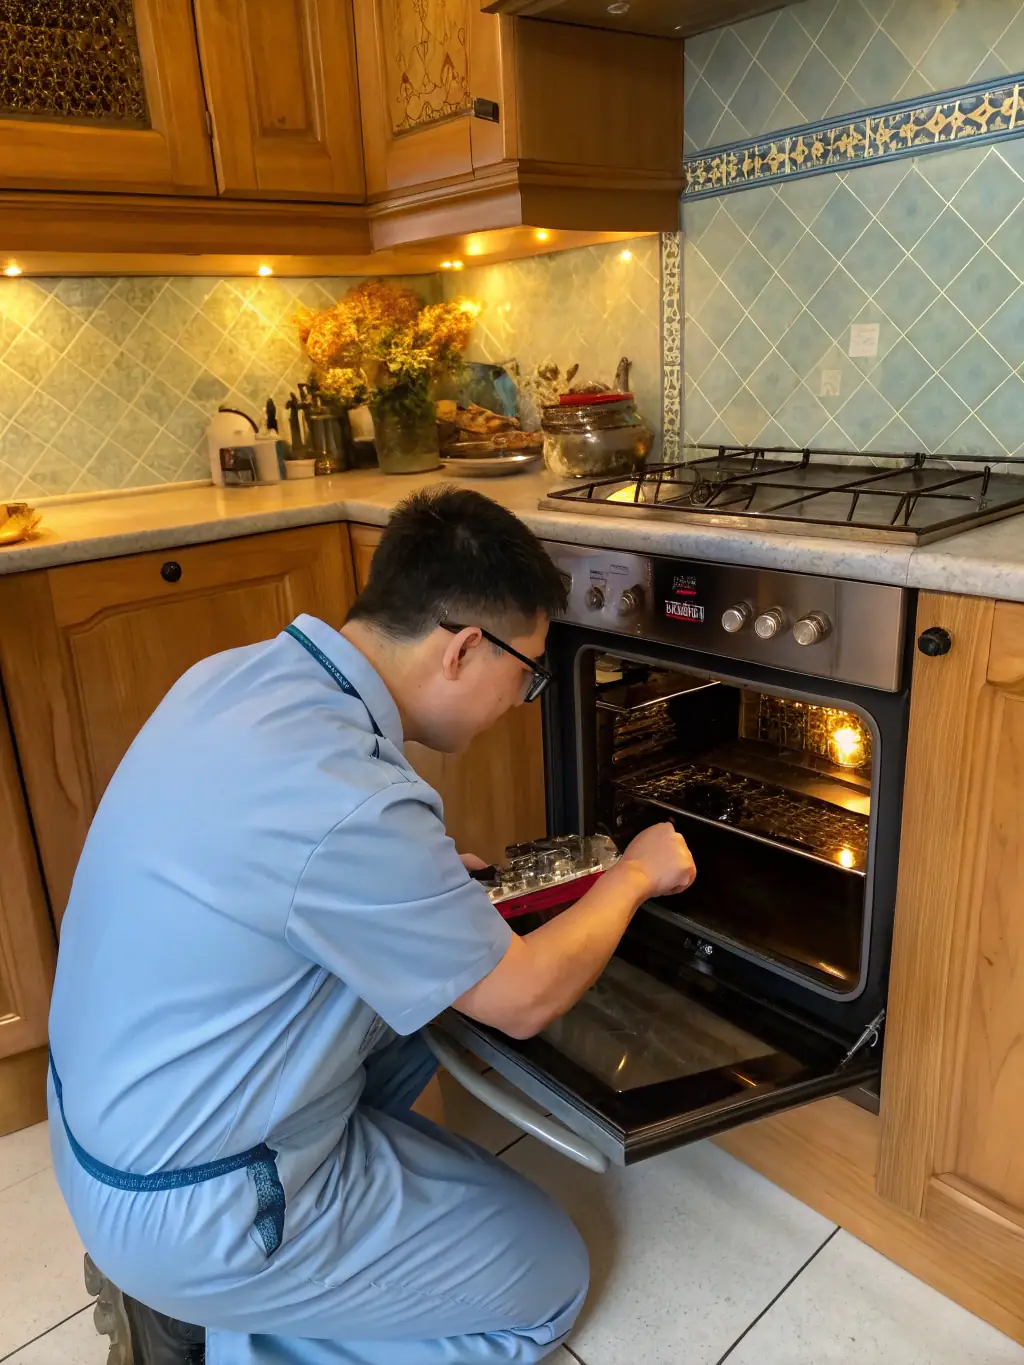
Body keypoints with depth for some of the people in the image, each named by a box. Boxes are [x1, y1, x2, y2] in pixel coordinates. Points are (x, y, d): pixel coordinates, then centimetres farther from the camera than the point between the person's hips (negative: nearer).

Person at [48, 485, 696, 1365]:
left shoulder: (236, 675, -8)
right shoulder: (351, 803, -33)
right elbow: (525, 999, -17)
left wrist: (435, 880, 6)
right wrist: (634, 876, -1)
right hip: (198, 1214, -7)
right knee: (548, 1277, 5)